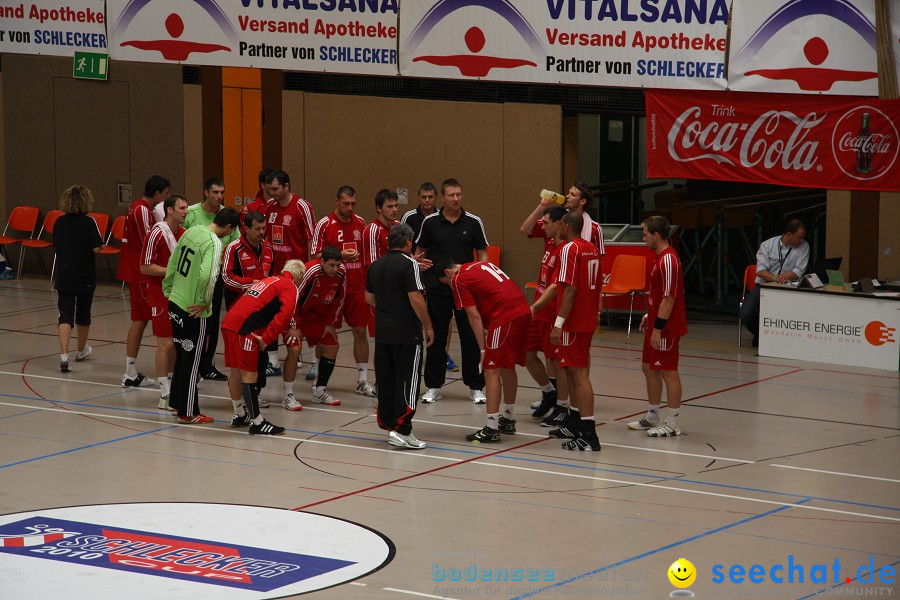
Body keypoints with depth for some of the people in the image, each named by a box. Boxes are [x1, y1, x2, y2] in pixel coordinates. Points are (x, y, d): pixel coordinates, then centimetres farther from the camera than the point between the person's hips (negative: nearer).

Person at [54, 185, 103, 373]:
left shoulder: (60, 222, 1)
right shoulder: (89, 222, -12)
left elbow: (56, 244, 10)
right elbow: (96, 248, -16)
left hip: (64, 276, 2)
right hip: (85, 276, -2)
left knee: (65, 316, -2)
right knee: (83, 315, 17)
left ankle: (64, 355, -19)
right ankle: (81, 351, 34)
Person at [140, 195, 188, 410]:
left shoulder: (184, 233, 8)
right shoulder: (157, 234, -15)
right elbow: (145, 267, -16)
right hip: (161, 297, -7)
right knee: (165, 344, -5)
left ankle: (171, 386, 23)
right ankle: (164, 395, 0)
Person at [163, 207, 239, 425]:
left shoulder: (191, 231, 5)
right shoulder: (214, 243, -19)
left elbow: (173, 263, 13)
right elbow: (207, 276, -31)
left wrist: (168, 288, 22)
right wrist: (204, 302, -16)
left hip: (175, 303, 8)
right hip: (193, 309, -8)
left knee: (181, 356, 20)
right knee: (192, 361, 2)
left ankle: (178, 403, 31)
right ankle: (188, 413, 10)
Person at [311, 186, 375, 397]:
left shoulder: (360, 223, 7)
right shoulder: (325, 225, -7)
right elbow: (316, 257, -7)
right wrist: (340, 256, -21)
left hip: (358, 287, 4)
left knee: (360, 331, 4)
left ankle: (363, 380, 9)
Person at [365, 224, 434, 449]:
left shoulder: (375, 265, 10)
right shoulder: (409, 264, -12)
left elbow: (369, 298, 18)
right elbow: (416, 298, -17)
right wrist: (428, 326, -9)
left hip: (382, 331, 7)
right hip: (407, 332, -7)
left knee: (386, 381, 13)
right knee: (407, 382, -5)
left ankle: (388, 424, 19)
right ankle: (401, 430, -11)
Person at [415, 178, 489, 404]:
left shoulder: (473, 222, 0)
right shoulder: (430, 222, 1)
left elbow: (482, 254, 5)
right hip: (436, 289, 1)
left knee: (471, 337, 1)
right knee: (436, 338, 6)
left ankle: (476, 387, 10)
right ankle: (433, 386, 16)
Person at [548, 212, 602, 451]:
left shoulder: (569, 249, -14)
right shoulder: (592, 250, 12)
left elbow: (570, 289, -21)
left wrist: (559, 323, -21)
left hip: (573, 322, -9)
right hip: (589, 320, 9)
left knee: (579, 373, -9)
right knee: (574, 371, 20)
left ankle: (588, 436, -13)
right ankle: (574, 424, 31)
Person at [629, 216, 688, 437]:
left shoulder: (668, 260, -20)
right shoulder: (660, 258, 12)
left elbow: (669, 298, -23)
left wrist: (658, 328, -23)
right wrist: (650, 316, 23)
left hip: (665, 328, -11)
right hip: (656, 325, 11)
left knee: (668, 372, -4)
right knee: (649, 368, 18)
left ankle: (672, 424, 3)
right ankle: (653, 417, 29)